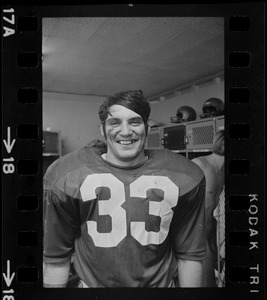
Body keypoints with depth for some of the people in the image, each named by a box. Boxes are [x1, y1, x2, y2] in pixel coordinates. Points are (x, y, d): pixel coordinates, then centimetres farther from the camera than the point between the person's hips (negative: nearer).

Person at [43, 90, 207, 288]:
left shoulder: (184, 178, -12)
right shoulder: (65, 177, -14)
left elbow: (189, 254, -4)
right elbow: (56, 257, -7)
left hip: (161, 283, 1)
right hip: (93, 283, 0)